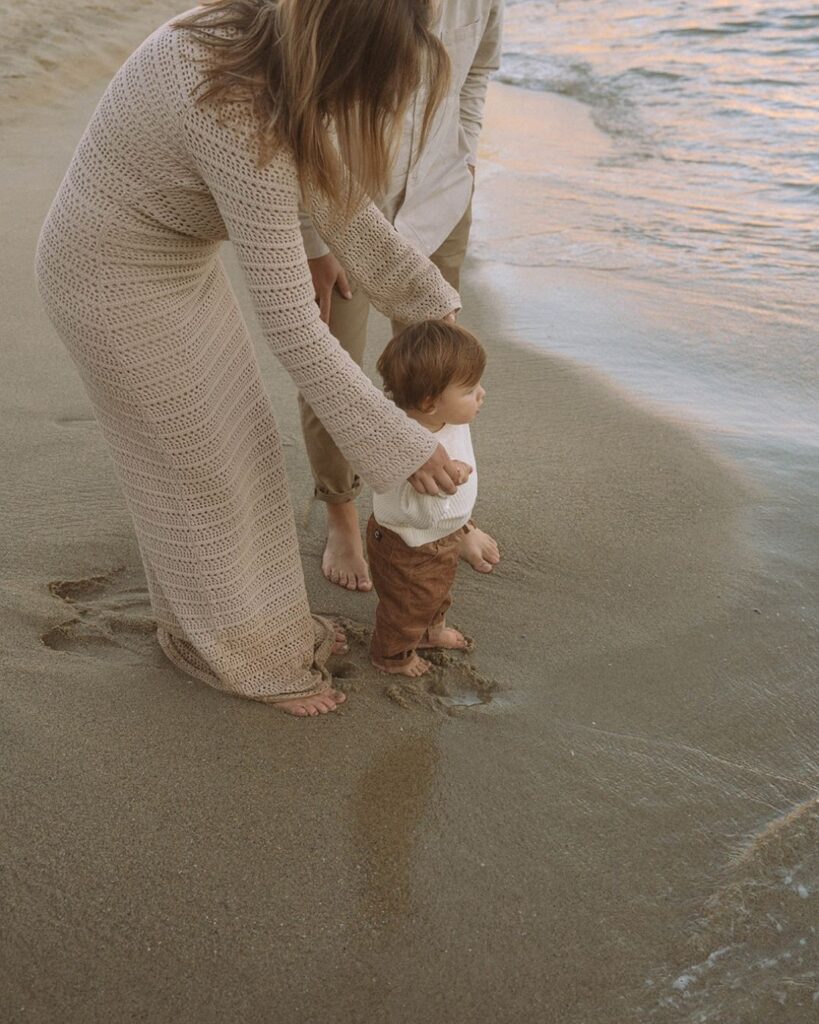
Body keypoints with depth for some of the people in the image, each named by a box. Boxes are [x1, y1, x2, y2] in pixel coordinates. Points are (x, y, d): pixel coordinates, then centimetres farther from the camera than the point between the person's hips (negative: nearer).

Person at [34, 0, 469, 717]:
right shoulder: (244, 122, -36)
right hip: (120, 286, -8)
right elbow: (293, 331, -33)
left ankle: (261, 618, 41)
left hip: (178, 258, 9)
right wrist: (400, 445, -25)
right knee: (200, 471, 8)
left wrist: (427, 300, 4)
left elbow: (331, 191, 3)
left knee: (233, 450, 19)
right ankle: (241, 654, 31)